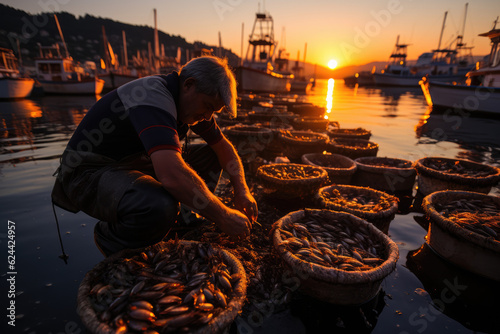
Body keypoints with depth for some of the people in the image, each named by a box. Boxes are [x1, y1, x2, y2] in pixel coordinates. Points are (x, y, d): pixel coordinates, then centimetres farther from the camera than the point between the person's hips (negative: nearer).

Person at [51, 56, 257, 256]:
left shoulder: (191, 103, 0)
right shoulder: (153, 98, -29)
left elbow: (224, 147, 8)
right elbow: (172, 176, -43)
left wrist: (242, 191, -4)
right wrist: (223, 217, -31)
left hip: (132, 165, 9)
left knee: (209, 156, 3)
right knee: (160, 207, -38)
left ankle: (174, 227, 4)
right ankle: (109, 239, -4)